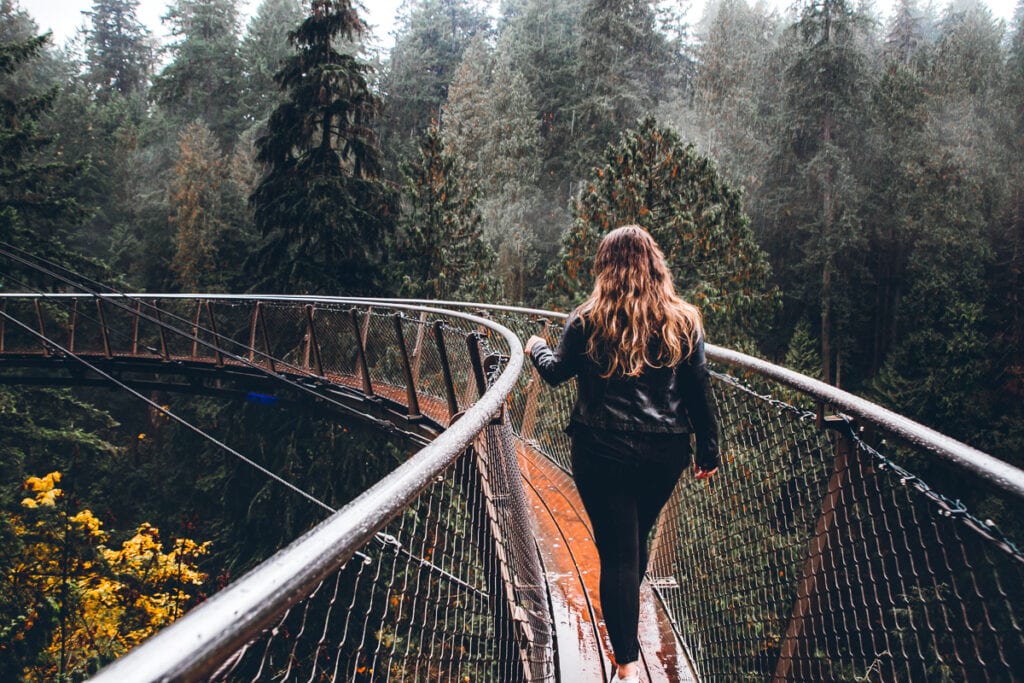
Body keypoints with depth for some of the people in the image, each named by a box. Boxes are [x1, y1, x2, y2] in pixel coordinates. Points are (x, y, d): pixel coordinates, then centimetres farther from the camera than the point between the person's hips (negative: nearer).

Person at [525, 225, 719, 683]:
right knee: (638, 538, 23)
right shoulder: (683, 322, -1)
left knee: (617, 551, 1)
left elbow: (556, 372, 8)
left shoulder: (587, 322, -6)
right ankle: (624, 619, 46)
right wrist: (708, 450, 10)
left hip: (602, 452, -3)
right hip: (665, 453, 3)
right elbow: (699, 392, 1)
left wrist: (536, 348, 29)